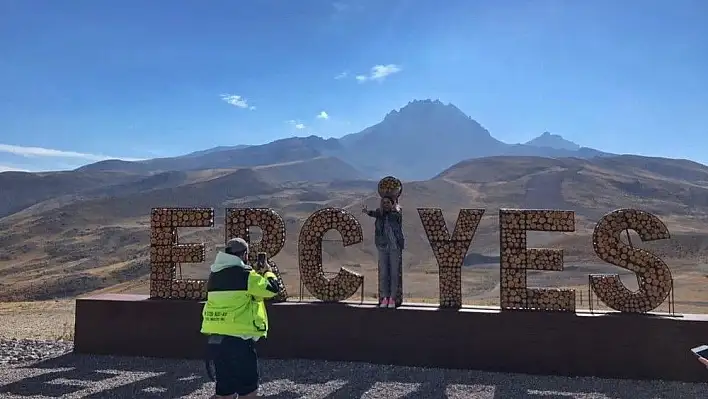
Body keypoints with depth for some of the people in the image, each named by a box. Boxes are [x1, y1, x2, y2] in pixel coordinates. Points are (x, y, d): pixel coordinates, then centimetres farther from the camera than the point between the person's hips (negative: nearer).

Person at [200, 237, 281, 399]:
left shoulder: (214, 275, 11)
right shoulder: (243, 274, -12)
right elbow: (272, 287, -9)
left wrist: (258, 273, 23)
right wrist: (268, 271, 10)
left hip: (215, 339, 7)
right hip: (238, 339, -7)